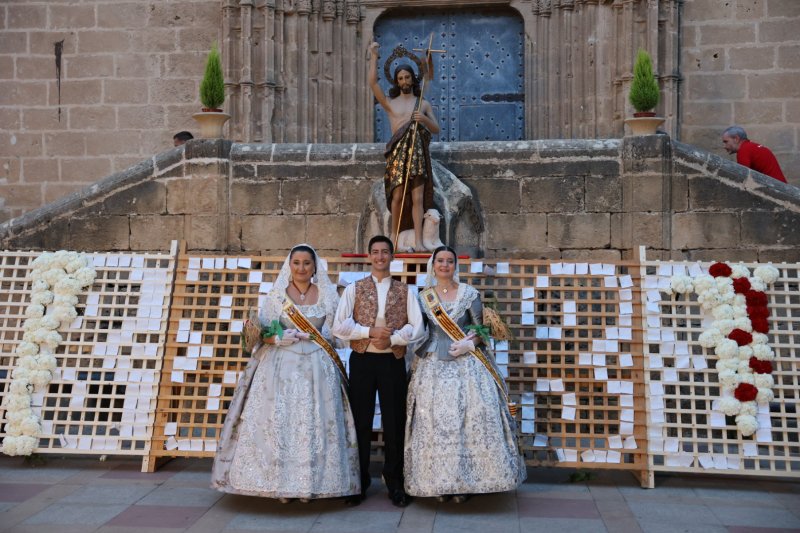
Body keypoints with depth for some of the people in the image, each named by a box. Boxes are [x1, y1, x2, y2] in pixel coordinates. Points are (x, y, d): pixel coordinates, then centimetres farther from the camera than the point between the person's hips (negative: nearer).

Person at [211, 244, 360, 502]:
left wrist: (301, 336, -9)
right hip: (281, 367, 0)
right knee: (278, 422, -3)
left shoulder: (326, 295, 8)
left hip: (316, 368, 0)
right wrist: (280, 338, -19)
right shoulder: (277, 294, 6)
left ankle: (308, 483, 7)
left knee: (313, 423, -2)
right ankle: (280, 483, 5)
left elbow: (333, 333, 3)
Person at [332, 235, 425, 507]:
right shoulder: (354, 289, 5)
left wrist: (390, 339, -16)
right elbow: (339, 327, -6)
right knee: (360, 422, 6)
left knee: (394, 422, 5)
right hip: (362, 361, 0)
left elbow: (417, 329, -4)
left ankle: (395, 484, 17)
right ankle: (359, 482, 18)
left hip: (393, 361, 0)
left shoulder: (405, 291, 6)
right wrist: (370, 332, -15)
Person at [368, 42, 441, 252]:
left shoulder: (423, 104, 17)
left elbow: (436, 129, 13)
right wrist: (374, 56, 2)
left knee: (418, 198, -5)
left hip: (418, 153, 1)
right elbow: (372, 82, 2)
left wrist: (425, 119, -7)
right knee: (398, 196, -5)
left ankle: (418, 241, -6)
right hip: (398, 152, -1)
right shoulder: (390, 103, 12)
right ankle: (394, 236, 11)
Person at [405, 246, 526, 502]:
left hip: (466, 364, -1)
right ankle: (441, 482, 8)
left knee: (469, 419, -7)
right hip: (433, 367, 2)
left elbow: (481, 328, 3)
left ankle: (465, 481, 3)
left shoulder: (469, 293, 4)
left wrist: (469, 344, -13)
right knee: (435, 421, -1)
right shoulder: (423, 297, 9)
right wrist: (425, 350, -3)